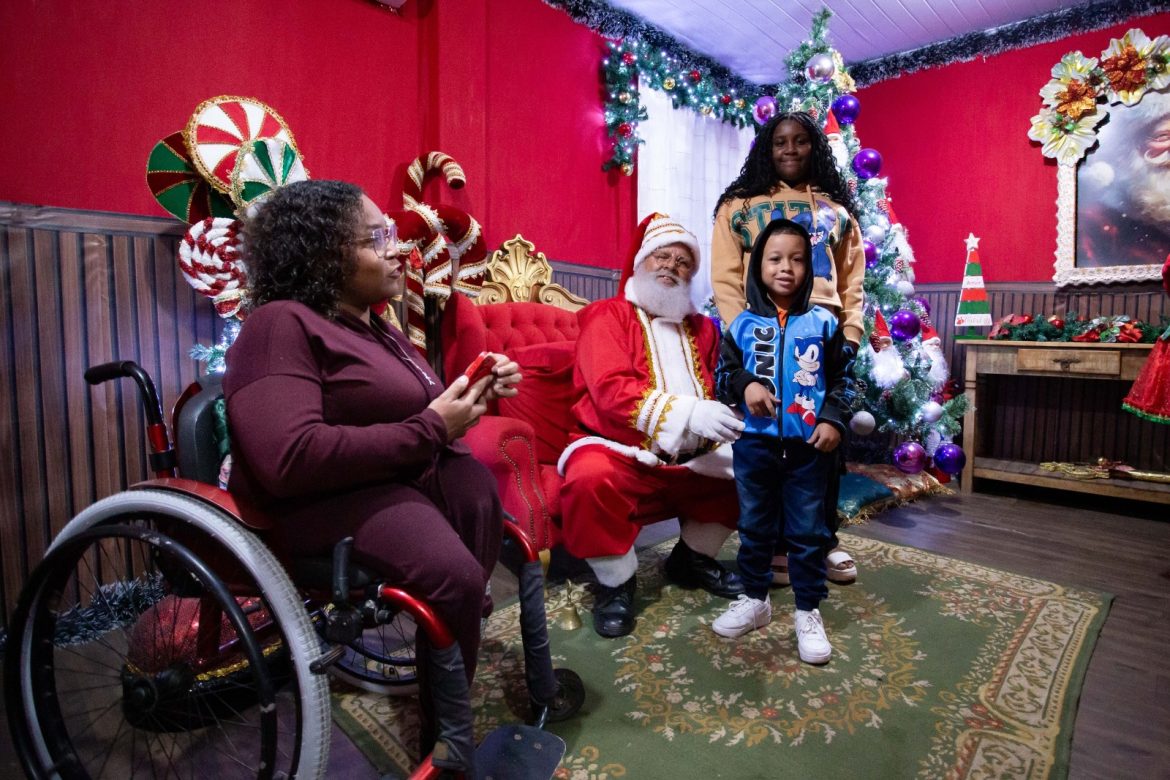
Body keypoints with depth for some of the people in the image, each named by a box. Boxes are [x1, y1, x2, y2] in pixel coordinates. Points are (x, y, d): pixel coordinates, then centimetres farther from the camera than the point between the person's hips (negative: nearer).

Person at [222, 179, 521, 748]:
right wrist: (430, 429, -21)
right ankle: (444, 735, -5)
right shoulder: (282, 325, -12)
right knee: (457, 576, -29)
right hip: (326, 500, -9)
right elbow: (291, 460, -26)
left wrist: (473, 393, 0)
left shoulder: (373, 327, 19)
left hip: (412, 473, 10)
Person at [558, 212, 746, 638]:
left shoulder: (701, 328, 20)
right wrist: (690, 413, -27)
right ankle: (615, 581, -6)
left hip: (690, 458, 6)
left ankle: (692, 557, 15)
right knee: (590, 478, -35)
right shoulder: (608, 315, 0)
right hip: (620, 451, -6)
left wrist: (727, 419, -4)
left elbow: (719, 392, 21)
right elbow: (612, 390, -16)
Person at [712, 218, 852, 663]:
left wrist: (834, 419, -7)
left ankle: (808, 613, 25)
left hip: (808, 445, 0)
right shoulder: (744, 324, 1)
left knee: (808, 531, 9)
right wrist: (744, 385, -14)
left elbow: (842, 378, 6)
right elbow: (723, 372, 6)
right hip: (754, 443, 1)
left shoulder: (823, 323, 2)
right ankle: (754, 600, 33)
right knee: (755, 526, 15)